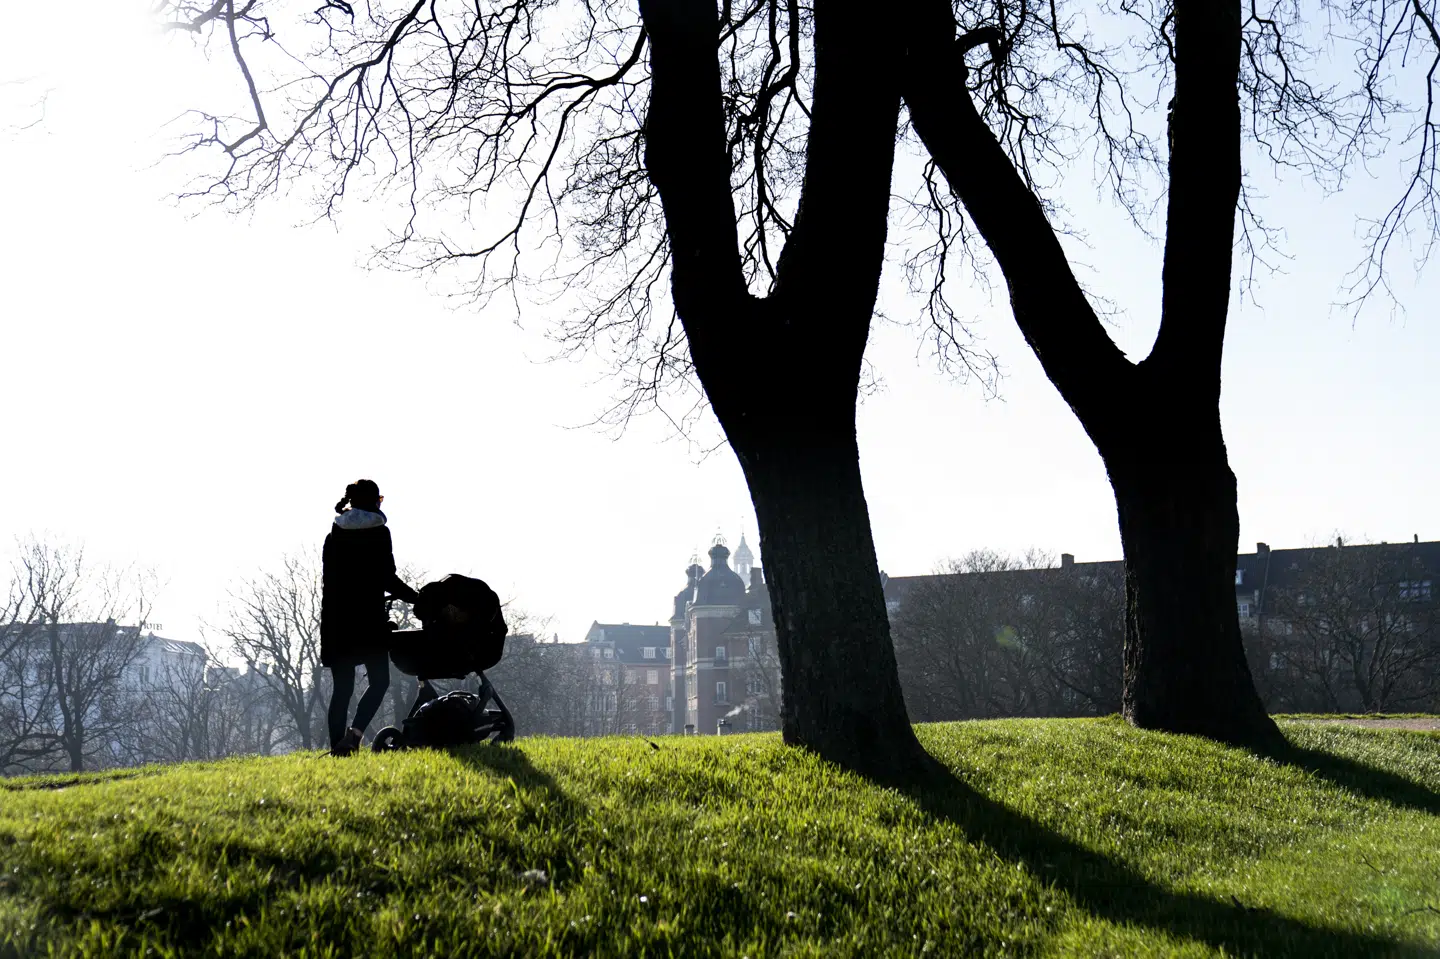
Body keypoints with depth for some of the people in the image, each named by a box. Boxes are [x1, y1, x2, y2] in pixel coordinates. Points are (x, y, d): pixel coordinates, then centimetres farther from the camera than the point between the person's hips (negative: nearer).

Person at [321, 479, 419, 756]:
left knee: (342, 687, 9)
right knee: (378, 680, 3)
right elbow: (387, 577, -7)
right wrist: (417, 598, 3)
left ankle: (337, 746, 3)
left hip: (336, 621, 5)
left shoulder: (333, 536, 11)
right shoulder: (379, 533, -3)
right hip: (369, 619, -5)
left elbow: (328, 581, 12)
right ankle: (354, 732, -18)